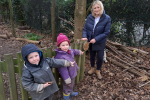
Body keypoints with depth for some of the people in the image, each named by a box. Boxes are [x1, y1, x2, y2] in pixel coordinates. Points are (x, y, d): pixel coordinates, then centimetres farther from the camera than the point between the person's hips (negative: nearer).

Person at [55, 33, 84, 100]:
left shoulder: (69, 50, -11)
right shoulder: (60, 57, -36)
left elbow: (74, 51, 15)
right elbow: (63, 70, -31)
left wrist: (79, 52, 35)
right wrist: (67, 80, -25)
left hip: (73, 73, 8)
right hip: (68, 76, -8)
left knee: (71, 85, 33)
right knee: (67, 87, 17)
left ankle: (71, 92, 61)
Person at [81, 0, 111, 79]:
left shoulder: (107, 18, -16)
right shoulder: (90, 17, -8)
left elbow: (106, 32, -17)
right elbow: (85, 28, -1)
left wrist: (96, 39, -24)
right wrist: (84, 36, -19)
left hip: (100, 42, -2)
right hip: (90, 41, 3)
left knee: (100, 58, 3)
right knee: (92, 56, 18)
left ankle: (98, 71, 31)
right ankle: (92, 68, 44)